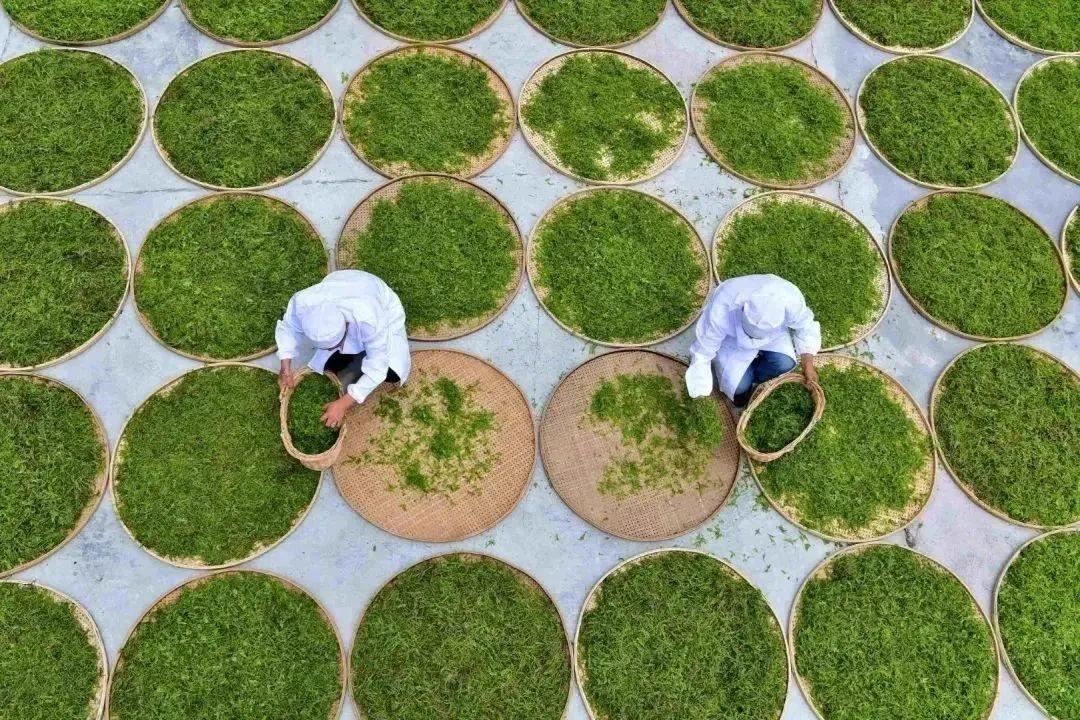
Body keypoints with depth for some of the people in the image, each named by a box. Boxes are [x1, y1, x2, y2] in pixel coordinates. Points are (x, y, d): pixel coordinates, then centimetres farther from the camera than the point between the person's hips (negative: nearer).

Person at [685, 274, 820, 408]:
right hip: (732, 340, -2)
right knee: (739, 389, -19)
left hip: (773, 333, 2)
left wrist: (808, 365, -11)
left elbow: (805, 326, -11)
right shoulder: (721, 311, -41)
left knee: (785, 363, -25)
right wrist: (701, 398, -27)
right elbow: (702, 353, -29)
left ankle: (752, 379, 3)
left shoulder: (791, 300, -36)